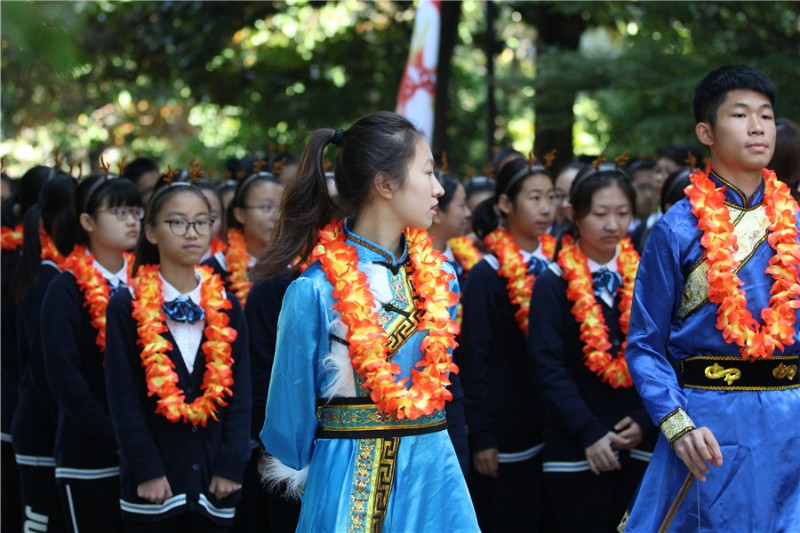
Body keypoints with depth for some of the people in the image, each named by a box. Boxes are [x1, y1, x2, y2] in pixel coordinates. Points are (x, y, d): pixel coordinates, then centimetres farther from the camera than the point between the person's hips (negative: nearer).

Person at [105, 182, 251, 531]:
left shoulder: (227, 308, 8)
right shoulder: (127, 308, 0)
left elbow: (239, 393, 5)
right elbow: (123, 398, -4)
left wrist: (231, 464, -5)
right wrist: (146, 470, -12)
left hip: (213, 481, 2)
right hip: (152, 485, -2)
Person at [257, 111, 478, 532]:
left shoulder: (440, 276, 4)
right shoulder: (315, 291, -12)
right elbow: (292, 398, -1)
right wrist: (297, 471, 9)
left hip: (433, 475, 5)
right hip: (350, 478, -5)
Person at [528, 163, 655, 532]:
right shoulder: (553, 285, -2)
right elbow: (547, 368, -8)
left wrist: (645, 422, -9)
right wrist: (590, 434, -14)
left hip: (640, 447, 3)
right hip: (576, 453, -3)